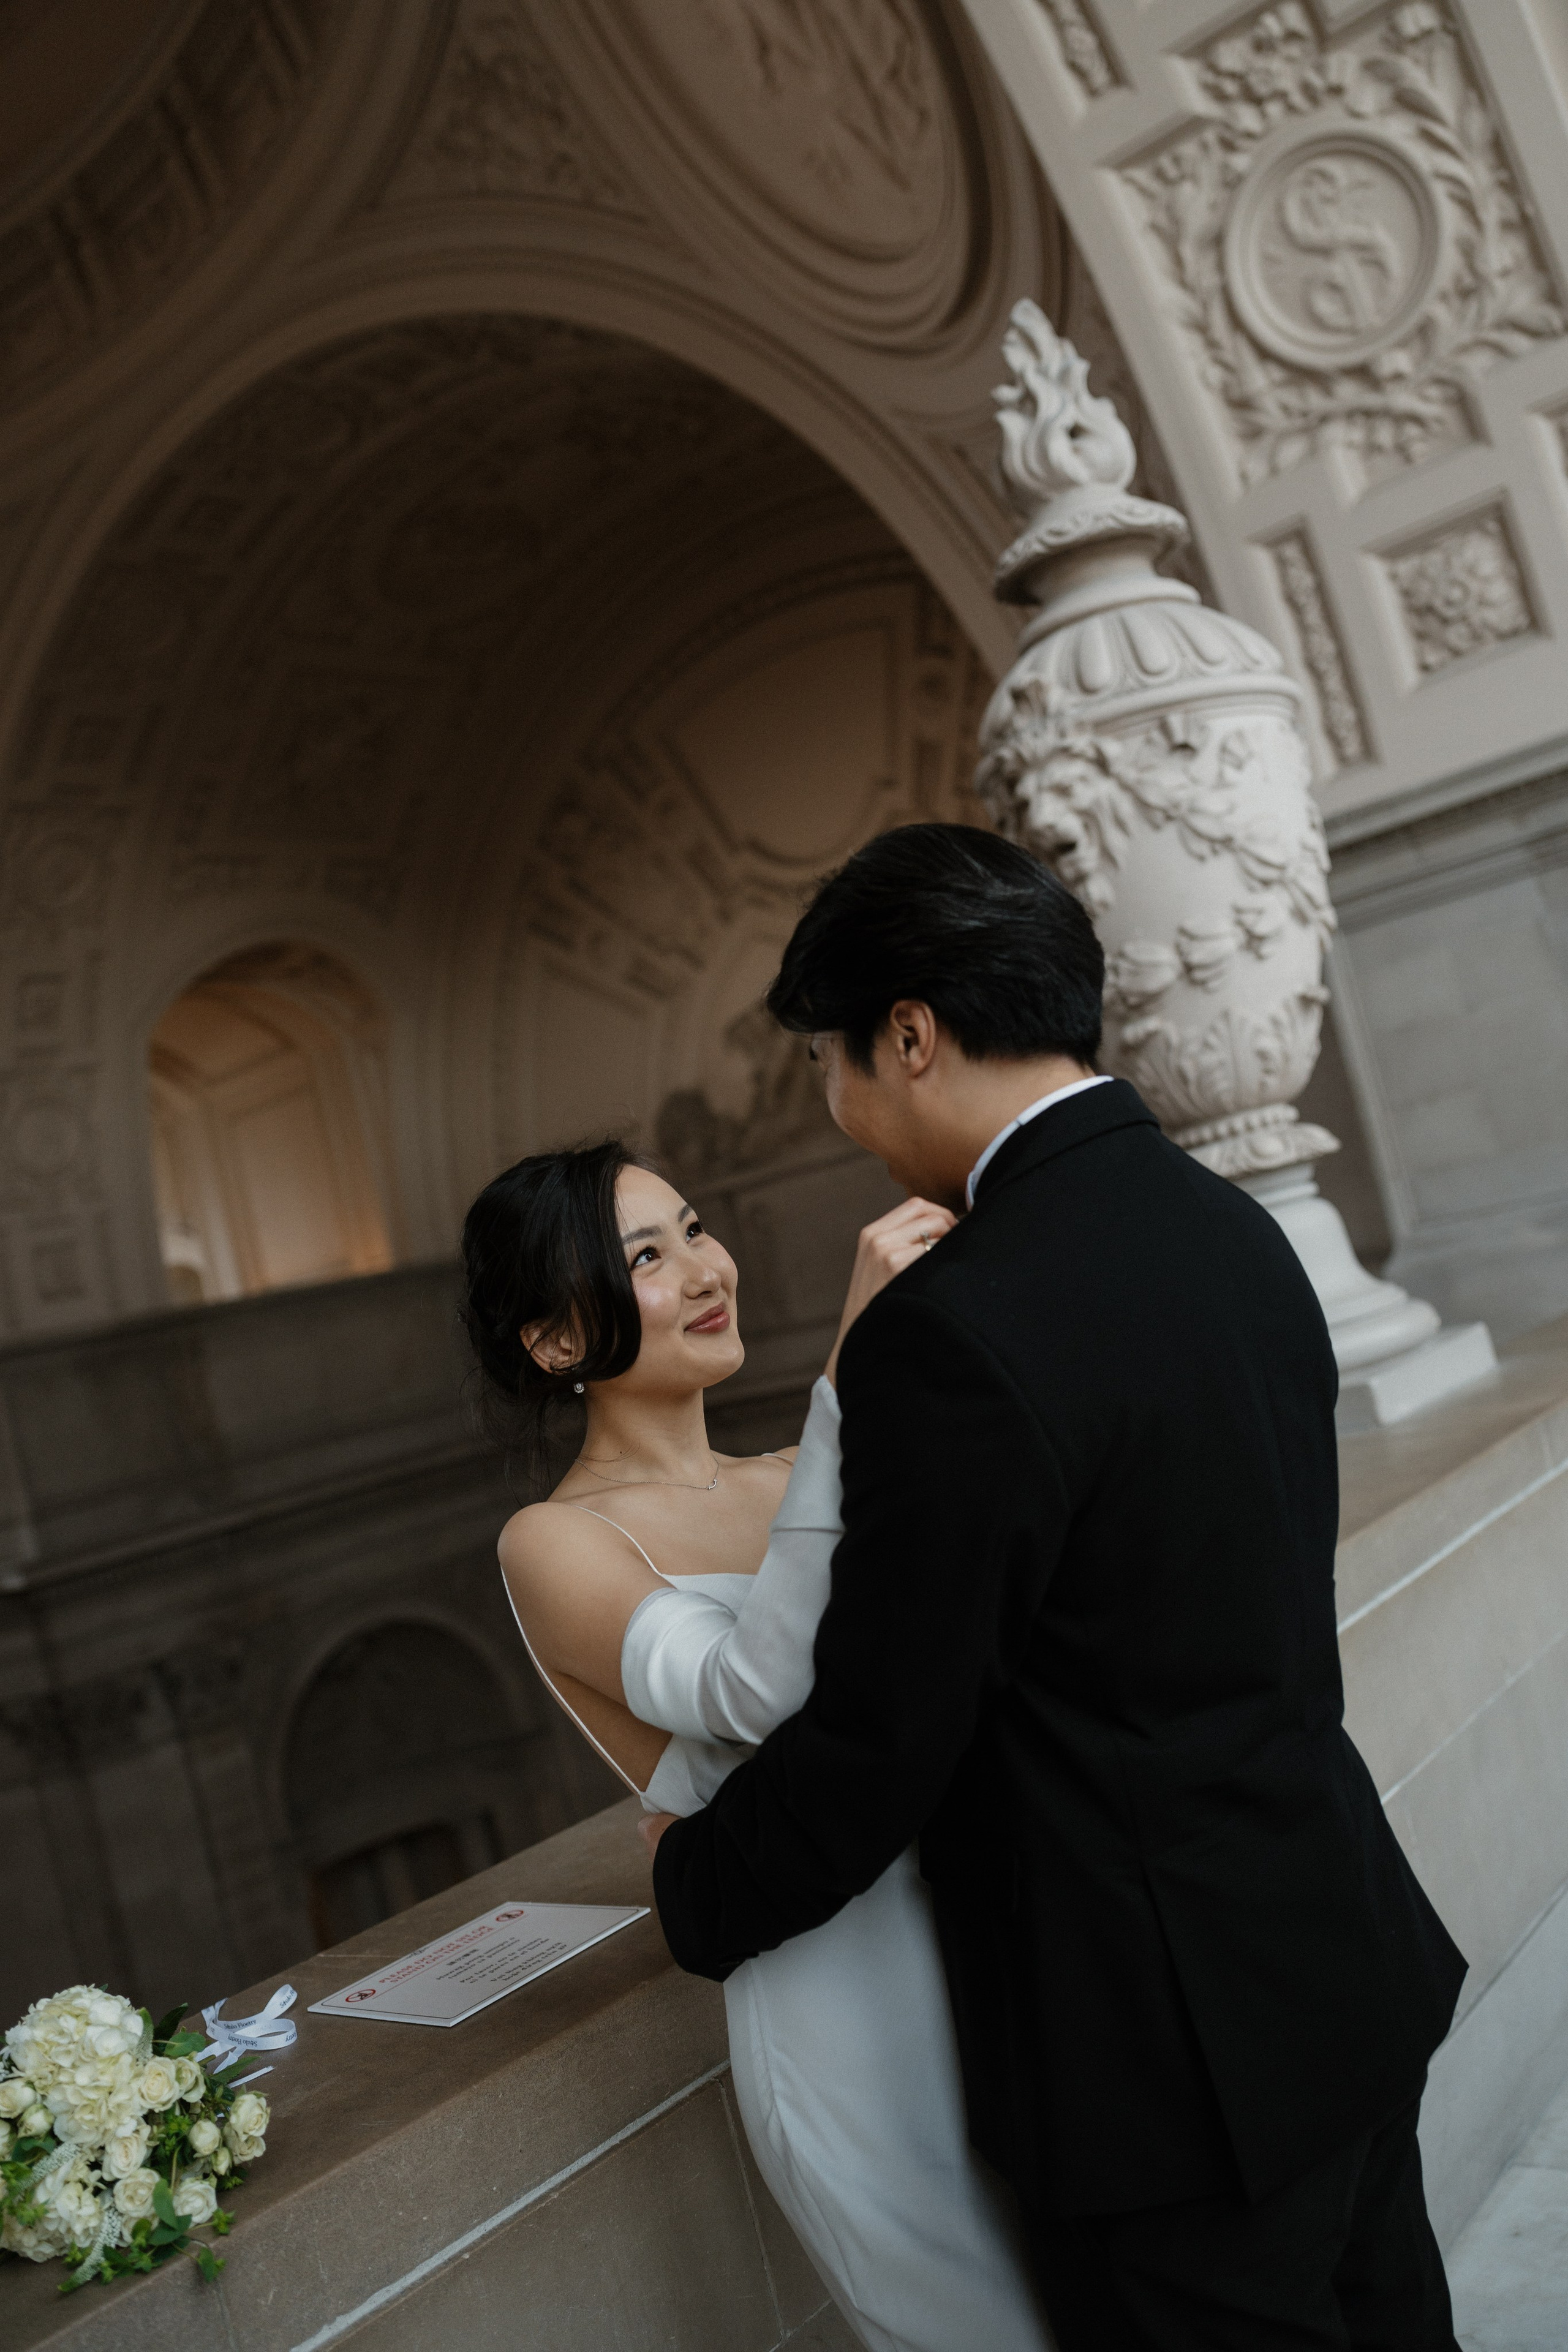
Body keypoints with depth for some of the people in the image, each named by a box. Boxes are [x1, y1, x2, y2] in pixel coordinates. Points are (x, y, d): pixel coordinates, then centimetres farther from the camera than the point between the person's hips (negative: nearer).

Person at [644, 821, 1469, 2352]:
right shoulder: (1233, 1229, 0)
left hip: (1177, 2062, -8)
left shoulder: (952, 1334, -27)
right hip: (1351, 1974, 8)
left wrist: (698, 1887, 0)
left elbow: (876, 1746, -20)